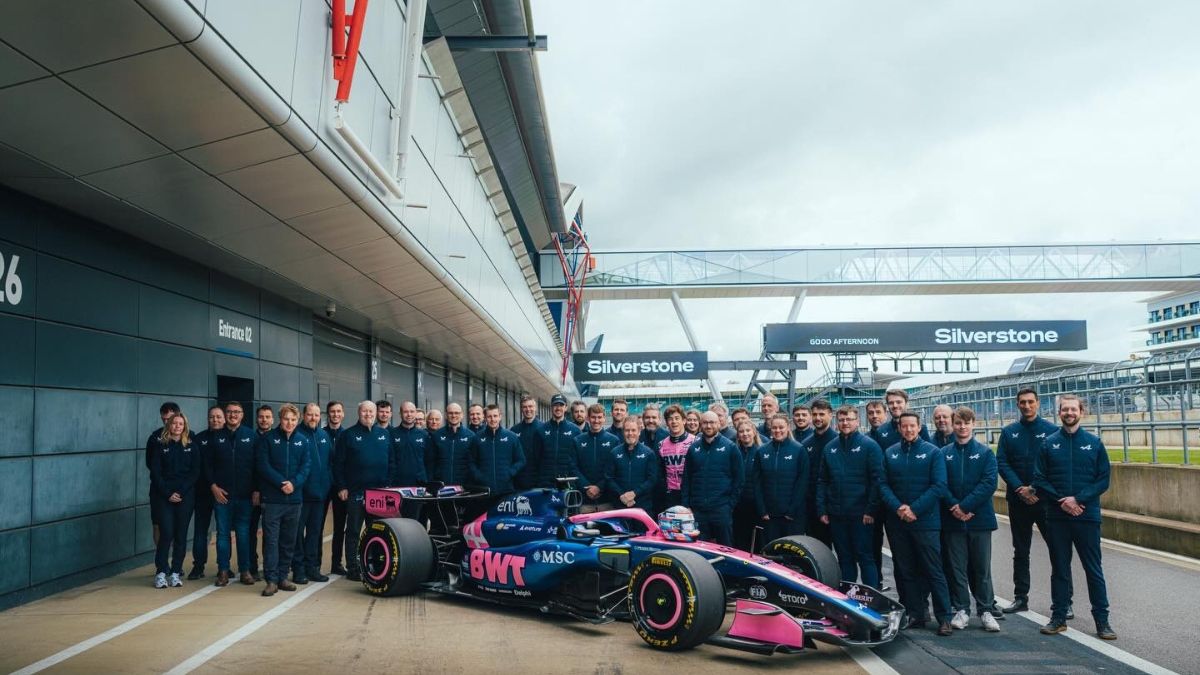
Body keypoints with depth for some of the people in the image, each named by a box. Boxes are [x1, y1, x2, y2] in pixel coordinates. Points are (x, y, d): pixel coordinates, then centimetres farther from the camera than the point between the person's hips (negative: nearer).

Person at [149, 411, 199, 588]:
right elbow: (155, 473, 0)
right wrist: (167, 493, -10)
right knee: (166, 533, -8)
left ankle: (176, 572, 10)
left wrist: (180, 492, -10)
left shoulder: (191, 447, 6)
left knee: (181, 534, 2)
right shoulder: (160, 446, 4)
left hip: (185, 495, 1)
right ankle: (161, 572, 2)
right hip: (165, 496, -1)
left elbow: (195, 472, 1)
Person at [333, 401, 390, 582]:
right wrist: (341, 487, -8)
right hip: (355, 492, -4)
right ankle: (352, 568, 10)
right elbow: (338, 463, -3)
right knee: (353, 531, 4)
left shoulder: (384, 435, 11)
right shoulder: (348, 435, 0)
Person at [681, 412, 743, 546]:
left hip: (721, 509, -2)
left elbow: (738, 478, 0)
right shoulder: (693, 448, 8)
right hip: (697, 509, 3)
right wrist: (686, 505, 3)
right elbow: (686, 479, 9)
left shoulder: (729, 447, 0)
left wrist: (731, 503, -5)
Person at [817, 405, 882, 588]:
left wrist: (871, 510, -13)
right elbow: (822, 481, 11)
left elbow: (877, 479, -9)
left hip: (861, 515, -4)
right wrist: (822, 509, 4)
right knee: (844, 558, 11)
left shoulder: (869, 446, -4)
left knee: (865, 557, 0)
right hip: (836, 515, 4)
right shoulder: (830, 448, 9)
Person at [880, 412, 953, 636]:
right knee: (905, 571, 9)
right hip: (897, 523, 4)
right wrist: (898, 507, -13)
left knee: (933, 570, -3)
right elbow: (883, 485, 4)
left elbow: (939, 485, -8)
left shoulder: (933, 452, -1)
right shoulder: (890, 453, 8)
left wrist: (914, 509, -16)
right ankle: (914, 615, 18)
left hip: (926, 522, -3)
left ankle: (944, 617, 4)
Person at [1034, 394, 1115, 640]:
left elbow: (1103, 480, -1)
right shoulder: (1049, 443, 3)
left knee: (1094, 569, 3)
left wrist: (1079, 499, -13)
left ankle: (1102, 620, 12)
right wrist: (1062, 501, -12)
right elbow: (1039, 481, 1)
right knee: (1059, 569, 9)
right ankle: (1058, 617, 18)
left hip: (1087, 516, -1)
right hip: (1057, 517, 1)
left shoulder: (1094, 443, 2)